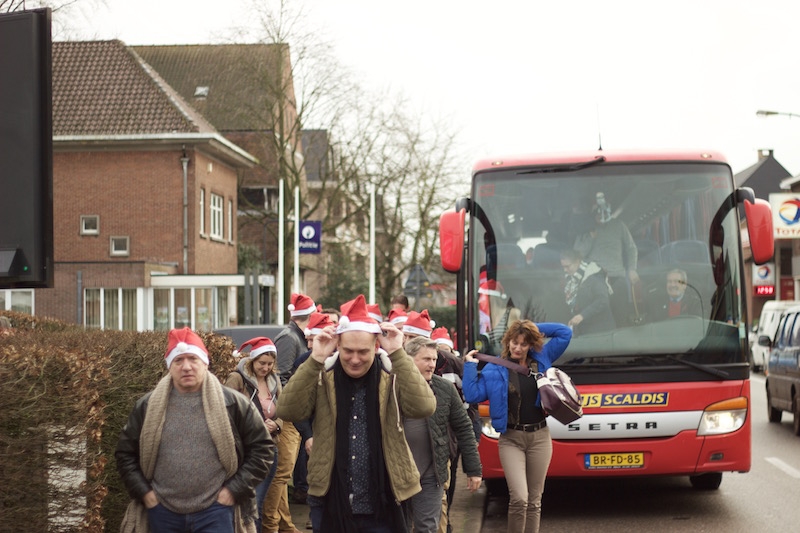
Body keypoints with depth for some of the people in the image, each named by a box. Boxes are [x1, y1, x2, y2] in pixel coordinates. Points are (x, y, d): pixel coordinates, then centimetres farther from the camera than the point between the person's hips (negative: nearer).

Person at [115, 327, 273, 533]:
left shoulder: (232, 403, 0)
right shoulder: (148, 406, 6)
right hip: (163, 512, 3)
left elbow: (261, 447, 4)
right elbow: (125, 453, 13)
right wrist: (144, 492, 2)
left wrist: (234, 489, -3)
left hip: (215, 511, -2)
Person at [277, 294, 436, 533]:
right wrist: (314, 360, -22)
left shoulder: (391, 378, -2)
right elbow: (287, 411, -15)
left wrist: (398, 355, -22)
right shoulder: (322, 379, 0)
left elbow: (424, 407, -20)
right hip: (331, 505, 1)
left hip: (381, 507, -1)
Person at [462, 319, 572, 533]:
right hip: (511, 439, -3)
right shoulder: (494, 369, -1)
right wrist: (470, 365, -8)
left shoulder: (542, 359, 6)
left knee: (534, 500, 7)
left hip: (540, 437, 3)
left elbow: (565, 333, 7)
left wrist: (536, 329, 2)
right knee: (519, 498, -16)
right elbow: (473, 395, -9)